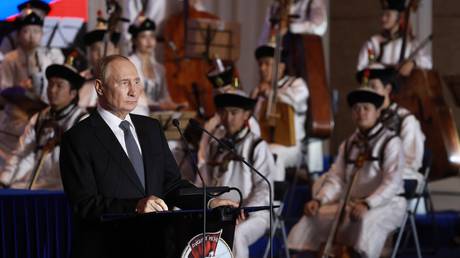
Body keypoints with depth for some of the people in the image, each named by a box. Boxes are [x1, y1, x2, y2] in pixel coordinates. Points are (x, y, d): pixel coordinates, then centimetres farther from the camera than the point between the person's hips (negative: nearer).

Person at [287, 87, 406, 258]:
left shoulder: (390, 142, -7)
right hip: (352, 203, 6)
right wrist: (318, 200, -12)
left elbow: (392, 183, -18)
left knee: (366, 221, -38)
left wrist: (367, 204, -32)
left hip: (386, 204, -6)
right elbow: (336, 179, 7)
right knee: (313, 217, -11)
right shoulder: (348, 144, 14)